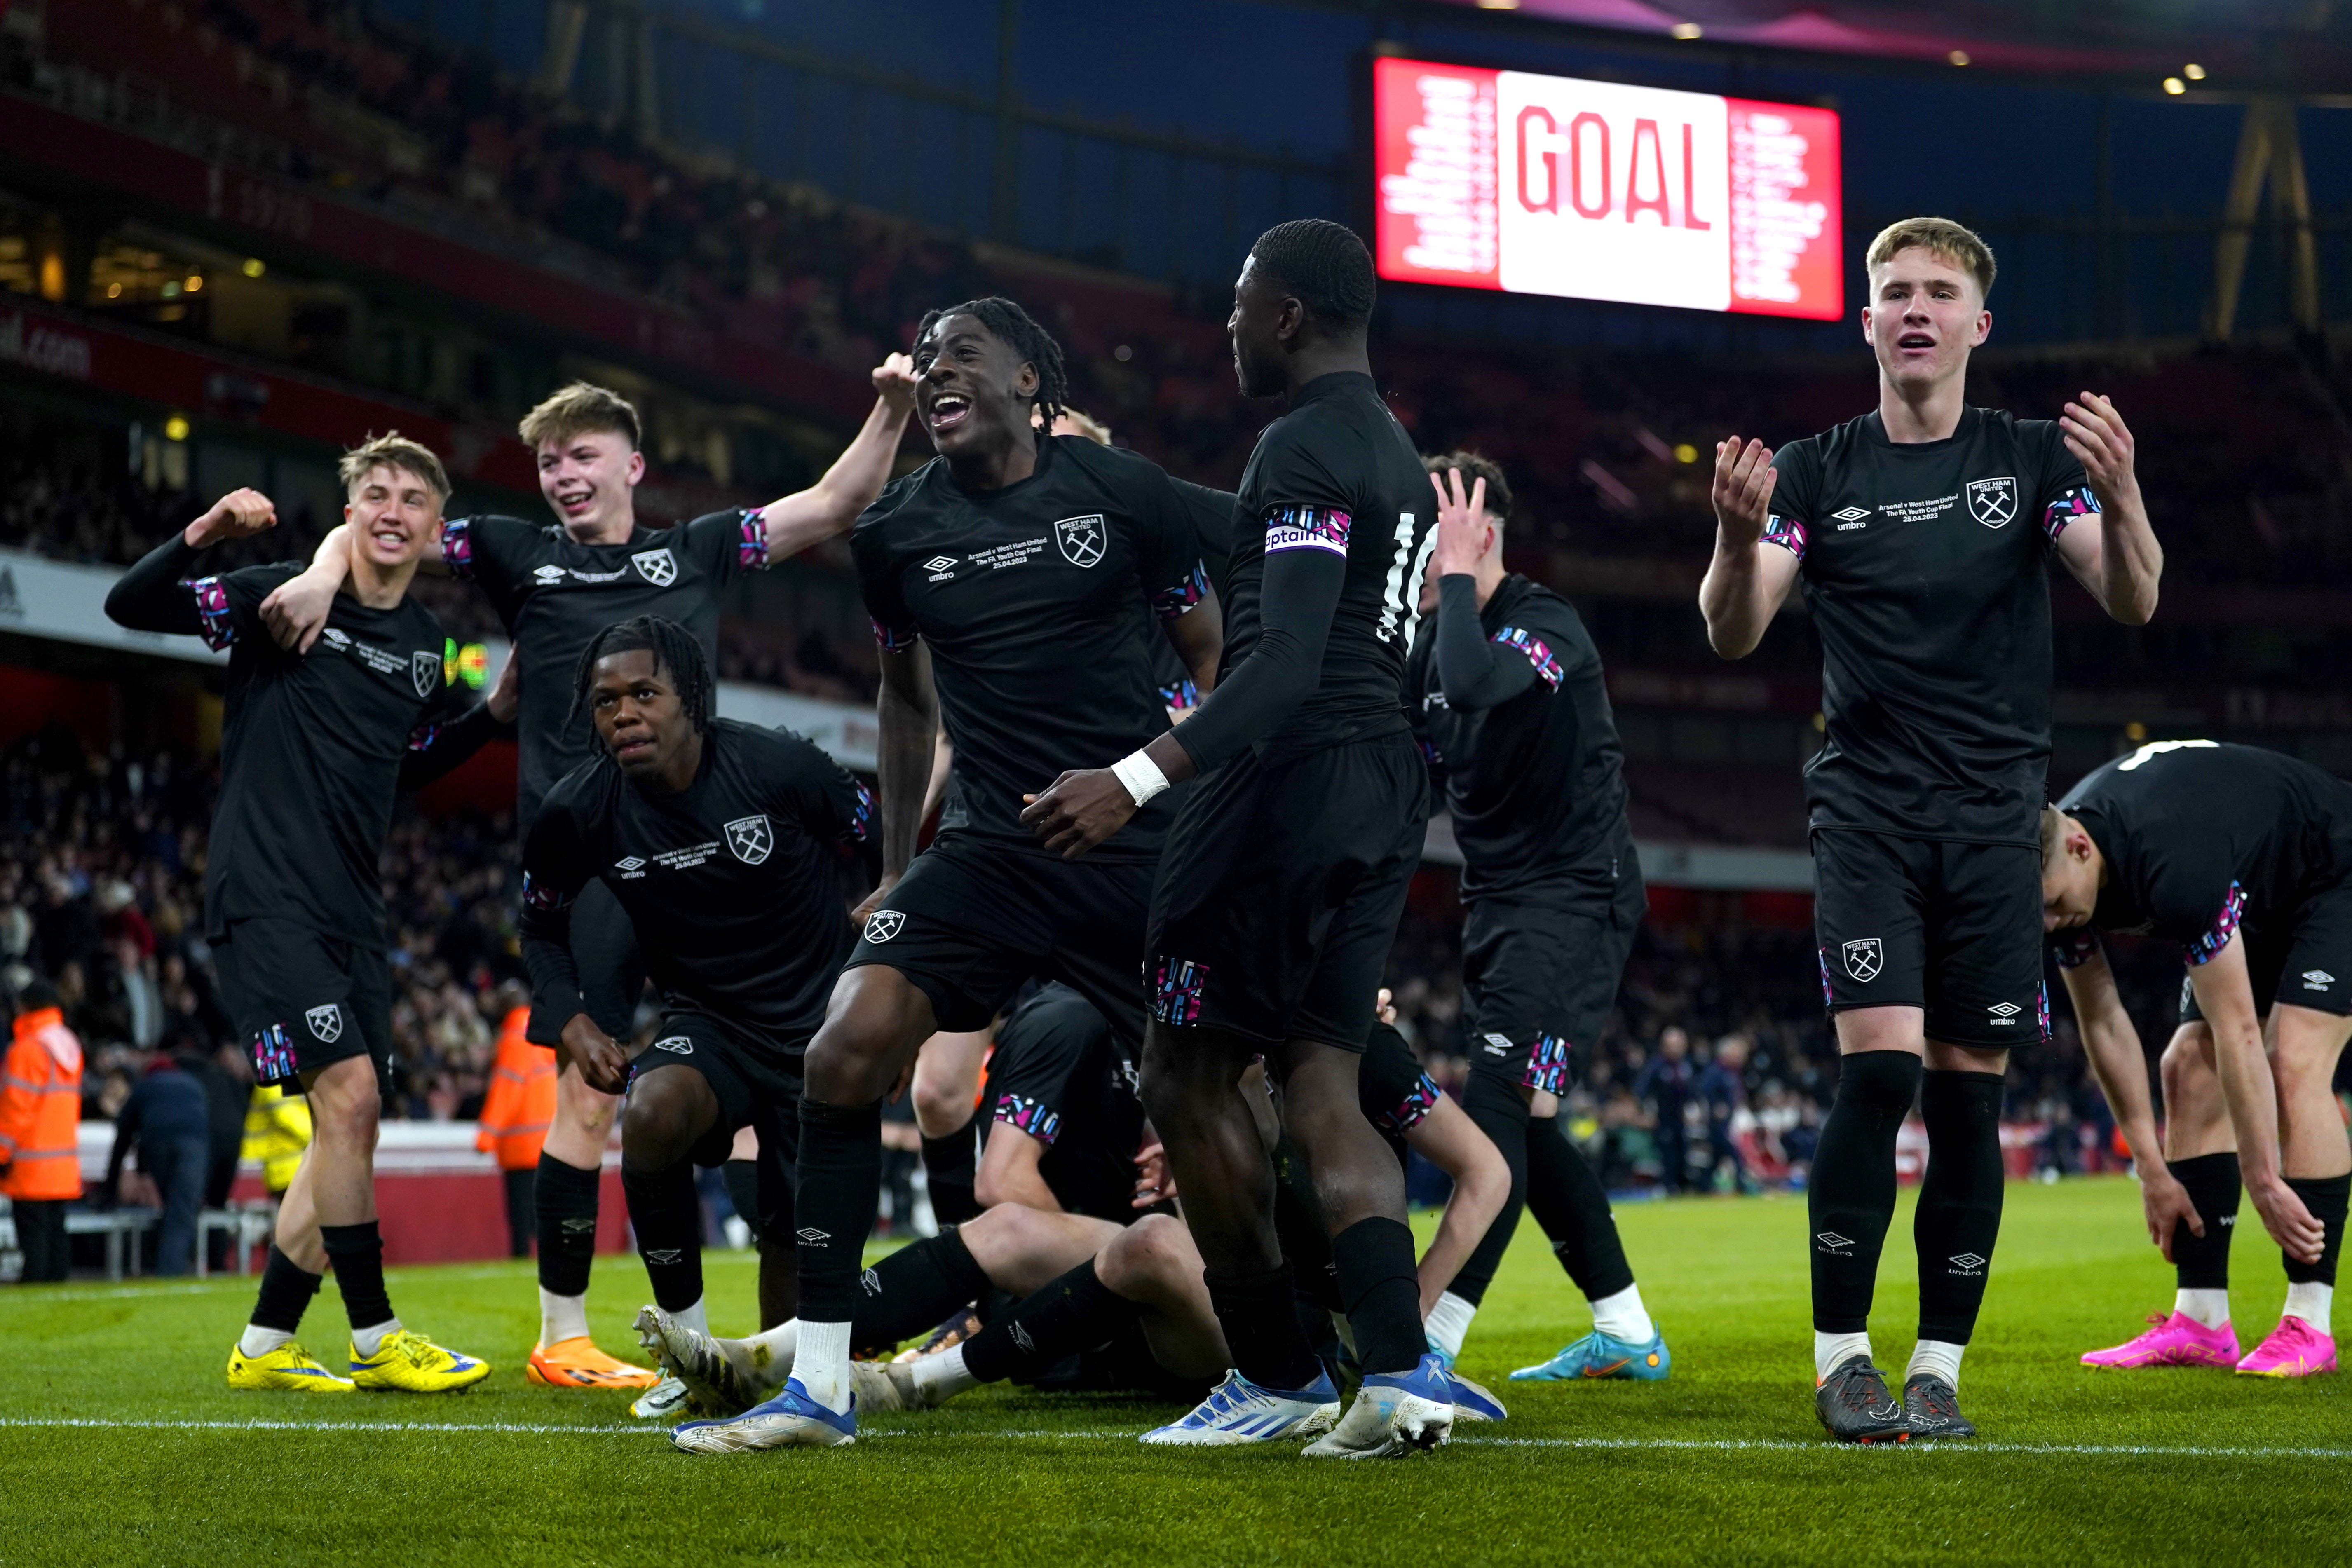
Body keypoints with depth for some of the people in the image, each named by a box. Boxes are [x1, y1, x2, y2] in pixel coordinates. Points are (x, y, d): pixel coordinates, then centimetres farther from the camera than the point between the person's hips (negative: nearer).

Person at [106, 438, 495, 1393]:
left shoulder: (426, 649, 12)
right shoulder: (287, 597, -5)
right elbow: (128, 605, -9)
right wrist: (201, 537, -25)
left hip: (351, 911, 7)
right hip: (264, 893, -7)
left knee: (351, 1126, 5)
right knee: (348, 1091, -17)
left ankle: (263, 1348, 15)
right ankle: (377, 1341, -9)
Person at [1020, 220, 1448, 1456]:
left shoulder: (1306, 448, -12)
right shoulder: (1400, 460, 20)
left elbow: (1288, 663, -22)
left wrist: (1138, 780, -29)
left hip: (1291, 774, -10)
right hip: (1387, 789, 10)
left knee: (1187, 1072, 0)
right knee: (1321, 1083, 6)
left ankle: (1275, 1376, 4)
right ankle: (1400, 1371, -10)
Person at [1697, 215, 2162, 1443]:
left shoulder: (2032, 458, 5)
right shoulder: (1819, 471, 4)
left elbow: (2132, 605, -6)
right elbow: (1733, 635, -4)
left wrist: (2120, 499, -27)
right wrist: (1738, 533, -25)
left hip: (1994, 820, 1)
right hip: (1868, 816, -1)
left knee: (1967, 1093, 1)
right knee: (1878, 1068, -15)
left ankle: (1939, 1367, 10)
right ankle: (1841, 1353, -4)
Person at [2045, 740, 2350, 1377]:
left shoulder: (2173, 864, -41)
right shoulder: (2052, 870, -16)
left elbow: (2237, 1030, -38)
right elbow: (2102, 1021, -5)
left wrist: (2263, 1181, -33)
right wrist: (2151, 1167, -6)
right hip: (2255, 902, 8)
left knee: (2293, 1065, -23)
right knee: (2190, 1069, -4)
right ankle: (2201, 1323, -4)